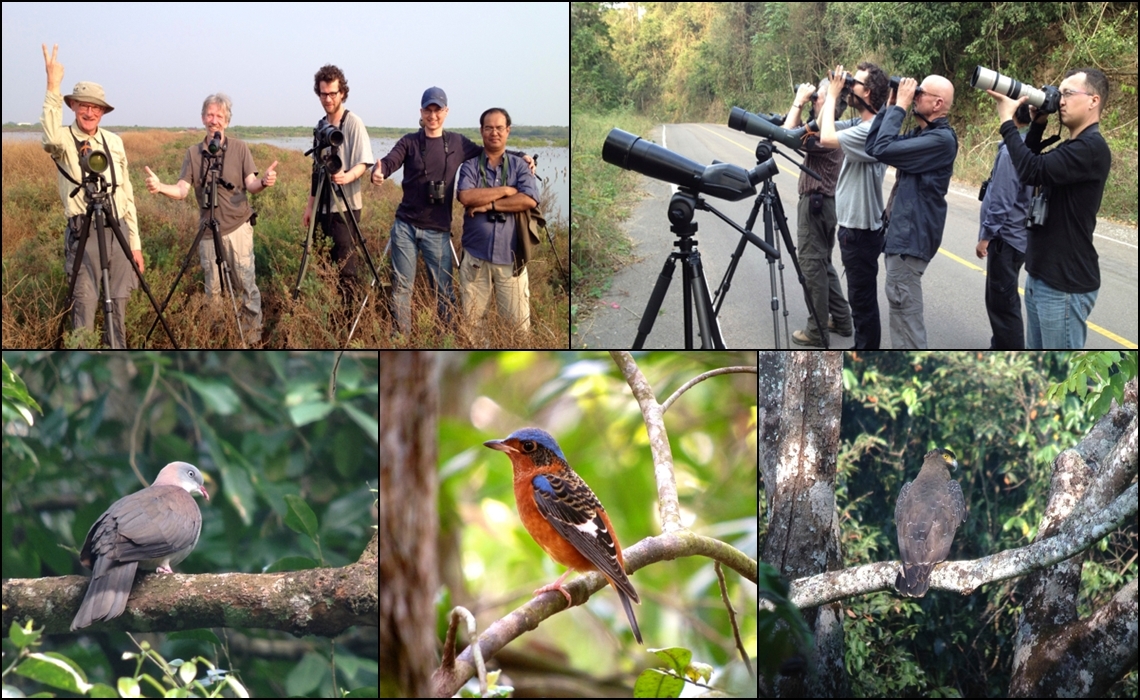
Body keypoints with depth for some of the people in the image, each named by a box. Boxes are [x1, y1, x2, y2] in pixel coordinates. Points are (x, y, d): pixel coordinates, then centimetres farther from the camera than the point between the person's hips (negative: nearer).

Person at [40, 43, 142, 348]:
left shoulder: (114, 142, 11)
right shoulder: (65, 140, -2)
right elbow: (51, 138, -30)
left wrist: (135, 242, 11)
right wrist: (53, 88, -32)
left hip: (117, 230, 4)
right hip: (83, 232, -4)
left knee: (118, 302, 7)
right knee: (85, 303, -6)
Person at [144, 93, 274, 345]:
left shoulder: (239, 148, 2)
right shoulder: (193, 153, 7)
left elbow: (250, 185, -6)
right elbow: (182, 190, -1)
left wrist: (263, 182, -30)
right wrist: (160, 187, -23)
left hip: (238, 227, -2)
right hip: (208, 230, 2)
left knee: (245, 284, -4)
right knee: (213, 289, 8)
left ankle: (252, 336, 5)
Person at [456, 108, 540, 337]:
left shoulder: (519, 166, 8)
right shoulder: (470, 165, 6)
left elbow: (530, 200, -9)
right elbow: (466, 197, -12)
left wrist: (489, 204, -12)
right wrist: (505, 191, -10)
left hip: (510, 256, 0)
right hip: (476, 255, 0)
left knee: (518, 323, 0)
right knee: (470, 321, 7)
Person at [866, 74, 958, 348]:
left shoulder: (941, 139, -18)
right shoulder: (921, 134, 13)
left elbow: (884, 149, -25)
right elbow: (872, 146, 10)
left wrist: (900, 106, -16)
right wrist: (890, 106, 4)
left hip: (912, 236, -10)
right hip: (901, 231, 10)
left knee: (905, 308, -8)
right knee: (903, 308, 16)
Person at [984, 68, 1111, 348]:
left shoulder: (1091, 148, -18)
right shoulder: (1071, 147, 15)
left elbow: (1032, 171, -27)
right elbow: (1030, 165, 22)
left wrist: (1007, 120, -17)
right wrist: (1038, 124, 7)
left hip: (1065, 283, -10)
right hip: (1041, 275, 10)